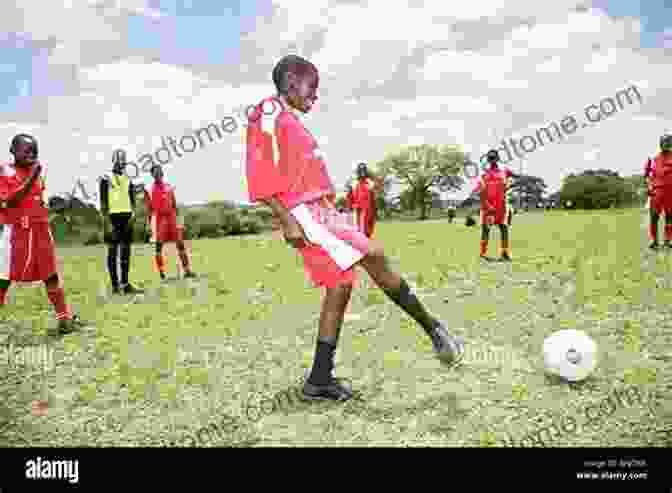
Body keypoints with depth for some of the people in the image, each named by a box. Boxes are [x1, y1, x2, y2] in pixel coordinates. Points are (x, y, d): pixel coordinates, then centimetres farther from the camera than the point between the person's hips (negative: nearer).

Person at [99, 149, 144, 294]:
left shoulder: (128, 180, 15)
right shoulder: (106, 179, -1)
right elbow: (103, 202, -6)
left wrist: (132, 215, -1)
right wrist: (107, 221, -14)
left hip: (126, 217, 5)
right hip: (113, 217, -5)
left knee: (126, 251, 6)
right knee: (113, 251, 0)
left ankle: (125, 284, 10)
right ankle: (115, 285, 4)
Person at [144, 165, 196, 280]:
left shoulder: (169, 187, 12)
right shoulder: (149, 190, 4)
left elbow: (174, 205, 13)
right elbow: (149, 209, 3)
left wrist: (178, 220, 7)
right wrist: (150, 224, -2)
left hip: (171, 217, 2)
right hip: (158, 218, -2)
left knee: (180, 244, 1)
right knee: (158, 246, -1)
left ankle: (187, 270, 6)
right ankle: (162, 273, 5)